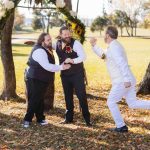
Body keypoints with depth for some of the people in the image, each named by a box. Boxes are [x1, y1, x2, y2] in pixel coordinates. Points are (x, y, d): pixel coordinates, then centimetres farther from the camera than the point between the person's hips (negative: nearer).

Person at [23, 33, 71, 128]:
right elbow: (47, 66, -30)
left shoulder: (46, 49, 8)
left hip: (42, 80, 10)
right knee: (34, 100, -5)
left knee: (40, 99, 14)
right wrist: (61, 67, -26)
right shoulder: (39, 51, -24)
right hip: (34, 80, -10)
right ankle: (27, 119, 4)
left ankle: (40, 118, 23)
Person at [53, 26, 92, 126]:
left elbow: (83, 57, -24)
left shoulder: (75, 43, -17)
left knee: (82, 96, -5)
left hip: (77, 74, -5)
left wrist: (72, 60, -38)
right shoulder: (57, 44, -1)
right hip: (65, 75, 5)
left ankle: (87, 119, 4)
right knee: (68, 97, 14)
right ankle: (69, 118, 27)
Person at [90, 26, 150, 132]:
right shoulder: (115, 46, 17)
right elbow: (104, 56, 26)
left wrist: (127, 79, -32)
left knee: (111, 102, 6)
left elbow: (122, 63, -27)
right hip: (127, 80, 9)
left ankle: (121, 126, 10)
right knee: (133, 104, 10)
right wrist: (94, 45, 18)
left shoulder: (113, 47, -16)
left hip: (121, 82, -9)